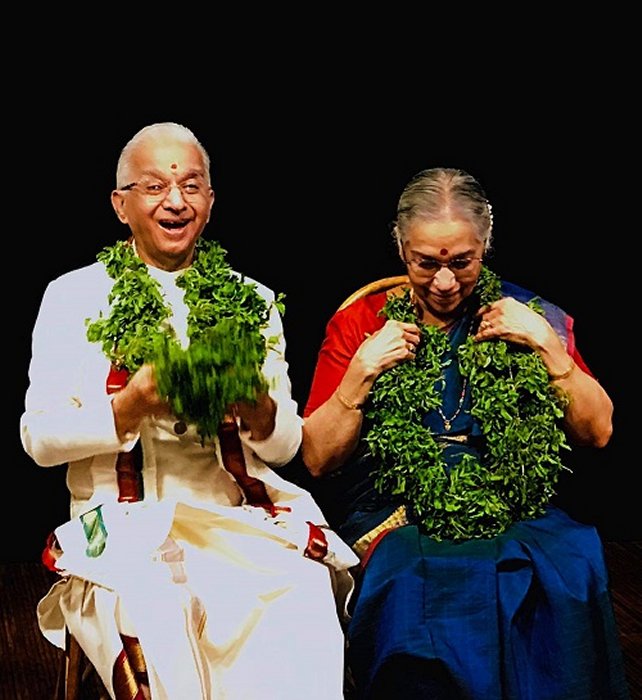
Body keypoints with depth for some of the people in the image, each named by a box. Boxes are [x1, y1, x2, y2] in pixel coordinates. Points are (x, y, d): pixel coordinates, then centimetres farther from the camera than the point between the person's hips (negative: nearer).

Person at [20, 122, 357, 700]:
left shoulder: (251, 300, 14)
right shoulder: (74, 296, 6)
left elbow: (286, 447, 14)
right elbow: (39, 438, -1)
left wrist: (259, 408, -9)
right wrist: (129, 408, -17)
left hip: (236, 522, 2)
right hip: (123, 528, -2)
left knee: (304, 598, -27)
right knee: (158, 621, -33)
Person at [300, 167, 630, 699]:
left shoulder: (527, 314, 9)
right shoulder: (360, 323, 6)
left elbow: (598, 432, 6)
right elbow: (318, 460, 4)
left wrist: (549, 346, -5)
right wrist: (360, 373, -9)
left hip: (516, 518, 1)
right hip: (396, 521, -1)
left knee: (572, 576, -28)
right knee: (415, 590, -31)